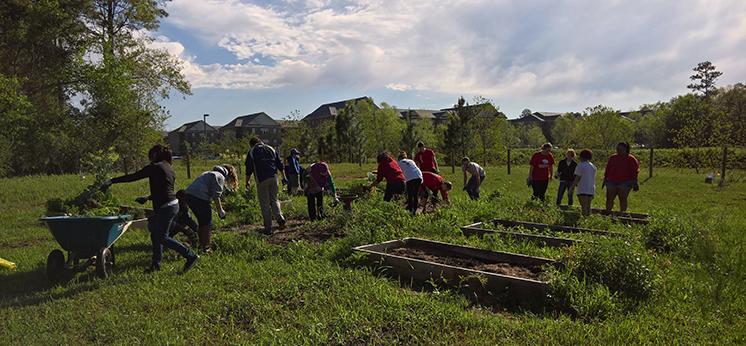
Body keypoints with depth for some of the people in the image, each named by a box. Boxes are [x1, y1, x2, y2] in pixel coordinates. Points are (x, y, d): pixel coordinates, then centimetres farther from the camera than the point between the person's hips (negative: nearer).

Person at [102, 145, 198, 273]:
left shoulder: (155, 167, -9)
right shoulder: (170, 170, 16)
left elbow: (134, 176, -11)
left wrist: (112, 181, -5)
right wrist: (148, 197, 31)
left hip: (165, 207, -9)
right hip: (173, 204, 9)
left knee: (161, 237, -2)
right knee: (155, 233, 16)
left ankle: (190, 255, -3)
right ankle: (156, 263, 22)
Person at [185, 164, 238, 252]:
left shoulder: (211, 173, 27)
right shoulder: (220, 177, -2)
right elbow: (216, 196, -11)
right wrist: (220, 210, -3)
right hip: (199, 198, -9)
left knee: (202, 222, 23)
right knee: (207, 224, 5)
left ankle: (201, 245, 34)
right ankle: (206, 248, 9)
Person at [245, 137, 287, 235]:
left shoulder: (251, 152, 4)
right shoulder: (271, 149, 15)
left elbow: (249, 169, 3)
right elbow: (280, 164, 12)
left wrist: (247, 182, 14)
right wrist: (283, 177, 17)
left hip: (262, 179, -3)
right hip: (273, 177, 3)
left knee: (264, 203, 3)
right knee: (274, 199, 17)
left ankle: (268, 228, 5)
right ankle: (280, 218, -7)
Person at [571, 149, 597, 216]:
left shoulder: (580, 165, -6)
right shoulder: (593, 167, 13)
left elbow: (577, 178, -12)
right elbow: (594, 179, 15)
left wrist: (571, 188, -8)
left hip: (582, 190, -6)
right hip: (591, 190, 6)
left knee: (584, 208, -9)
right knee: (588, 207, 12)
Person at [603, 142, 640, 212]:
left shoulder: (631, 159, -1)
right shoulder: (612, 158, 12)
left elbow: (634, 172, -4)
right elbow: (607, 170, 16)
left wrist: (635, 183, -10)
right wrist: (605, 180, 15)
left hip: (624, 183, -4)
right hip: (611, 182, 4)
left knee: (623, 199, 1)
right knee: (609, 199, 1)